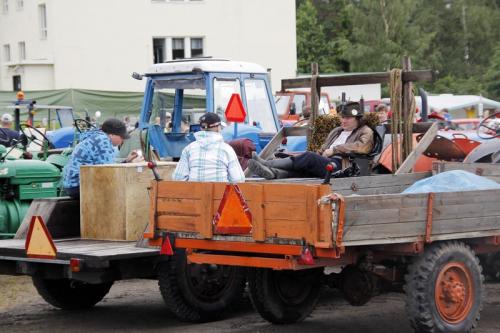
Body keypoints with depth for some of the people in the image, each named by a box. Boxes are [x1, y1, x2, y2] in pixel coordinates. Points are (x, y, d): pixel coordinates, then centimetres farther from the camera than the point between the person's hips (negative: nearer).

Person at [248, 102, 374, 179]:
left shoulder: (366, 132, 12)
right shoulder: (337, 131, 36)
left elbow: (361, 147, -9)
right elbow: (322, 150, 32)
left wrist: (334, 149, -7)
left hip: (340, 165, -7)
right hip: (323, 162, 7)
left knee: (309, 157, -29)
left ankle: (268, 164, -36)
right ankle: (273, 173, -54)